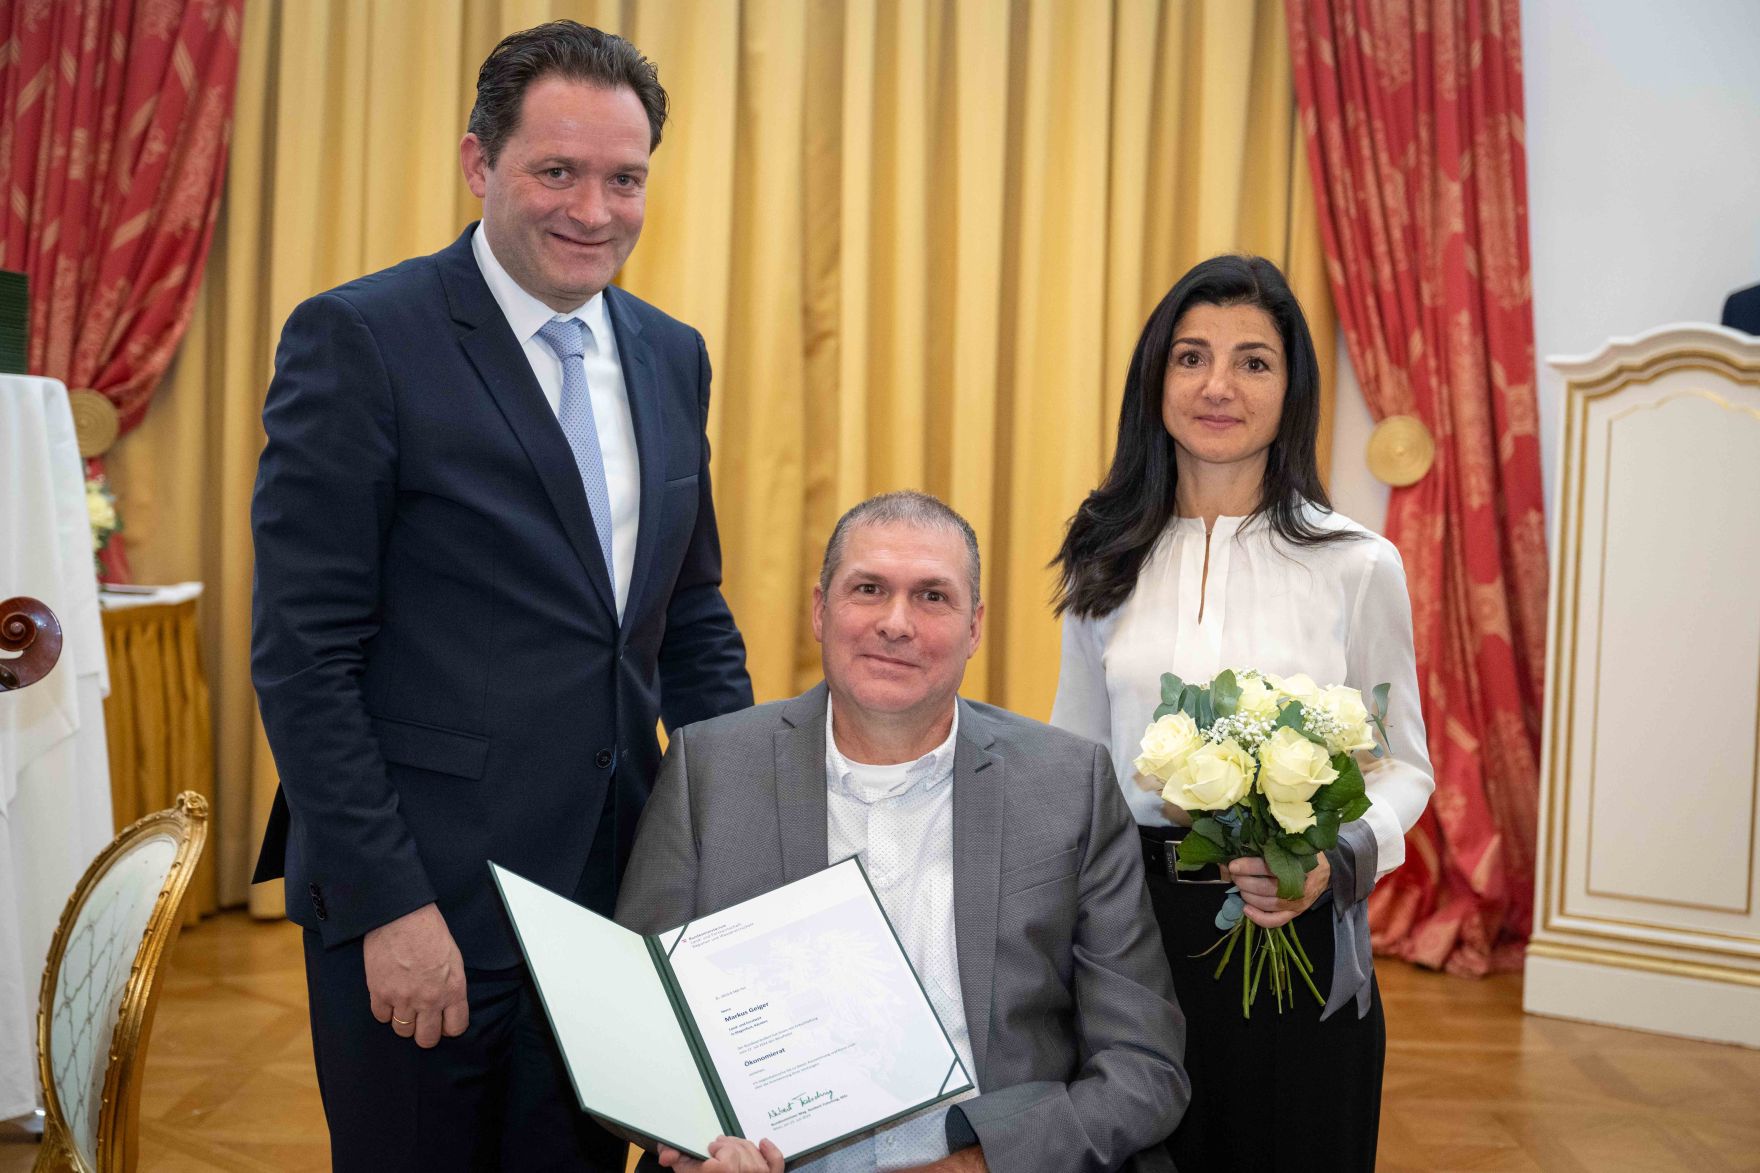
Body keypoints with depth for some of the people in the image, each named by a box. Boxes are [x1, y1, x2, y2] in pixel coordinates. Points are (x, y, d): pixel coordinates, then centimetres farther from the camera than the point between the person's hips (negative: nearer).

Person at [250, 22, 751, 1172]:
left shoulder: (672, 356, 8)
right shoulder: (359, 339, -11)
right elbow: (302, 654, -13)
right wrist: (386, 905, -15)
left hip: (615, 890, 6)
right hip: (418, 909, -5)